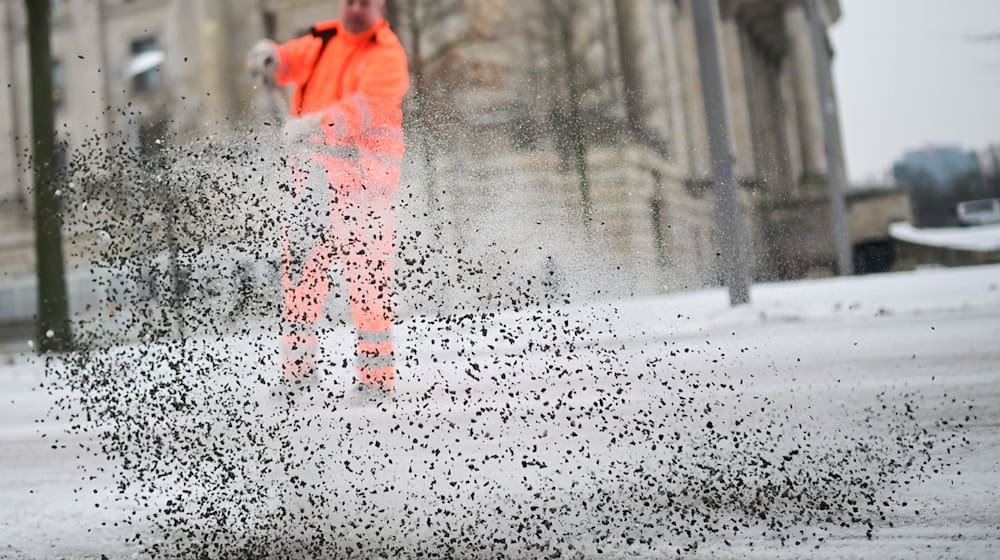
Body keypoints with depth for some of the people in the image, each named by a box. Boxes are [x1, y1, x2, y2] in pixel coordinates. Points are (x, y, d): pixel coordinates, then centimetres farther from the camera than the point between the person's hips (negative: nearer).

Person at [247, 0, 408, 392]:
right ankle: (297, 365, 15)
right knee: (300, 260, 6)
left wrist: (316, 124, -37)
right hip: (315, 169, 6)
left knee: (365, 272, -10)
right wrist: (270, 57, -24)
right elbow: (296, 60, 0)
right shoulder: (324, 41, 15)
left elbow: (367, 107, -22)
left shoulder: (387, 55, -6)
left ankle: (377, 373, -3)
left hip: (364, 174, -6)